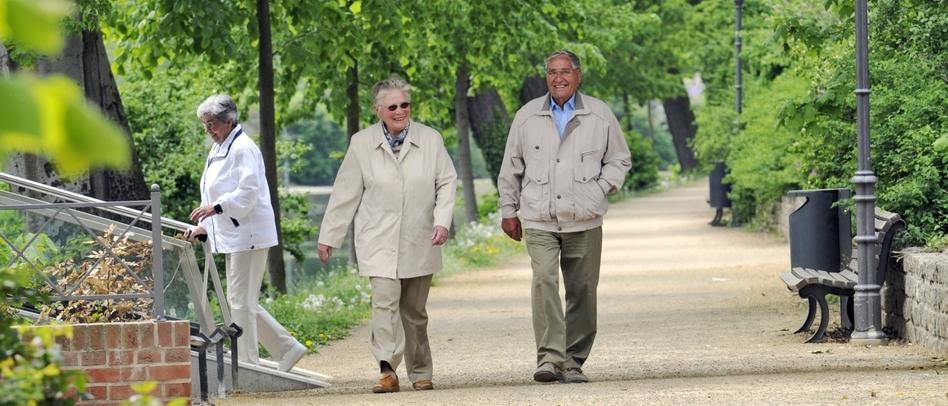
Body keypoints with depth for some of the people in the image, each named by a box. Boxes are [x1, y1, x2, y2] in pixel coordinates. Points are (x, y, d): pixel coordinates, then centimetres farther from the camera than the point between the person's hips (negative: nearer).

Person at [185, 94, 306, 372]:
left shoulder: (242, 149, -12)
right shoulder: (219, 149, 18)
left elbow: (247, 192, -22)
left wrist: (215, 208, -30)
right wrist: (203, 226, 13)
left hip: (248, 234, -10)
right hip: (232, 236, 10)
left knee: (241, 300, -8)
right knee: (240, 301, 11)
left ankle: (247, 365, -3)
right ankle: (287, 348, 16)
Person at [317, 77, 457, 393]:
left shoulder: (430, 140, 2)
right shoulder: (362, 143, 1)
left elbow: (447, 182, 5)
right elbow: (345, 194, 4)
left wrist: (442, 221, -9)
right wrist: (329, 237, 6)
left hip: (420, 242, 1)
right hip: (379, 243, -1)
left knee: (414, 310, 9)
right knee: (385, 302, -16)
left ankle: (420, 373, 19)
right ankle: (388, 372, -19)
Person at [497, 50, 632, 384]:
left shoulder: (600, 115, 6)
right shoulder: (528, 116, 8)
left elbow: (619, 160, 14)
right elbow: (511, 168, 15)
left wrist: (597, 191, 0)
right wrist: (508, 211, 13)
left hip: (584, 220, 1)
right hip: (539, 219, -1)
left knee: (582, 291, 3)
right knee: (544, 281, -18)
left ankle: (573, 361, 12)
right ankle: (549, 356, -21)